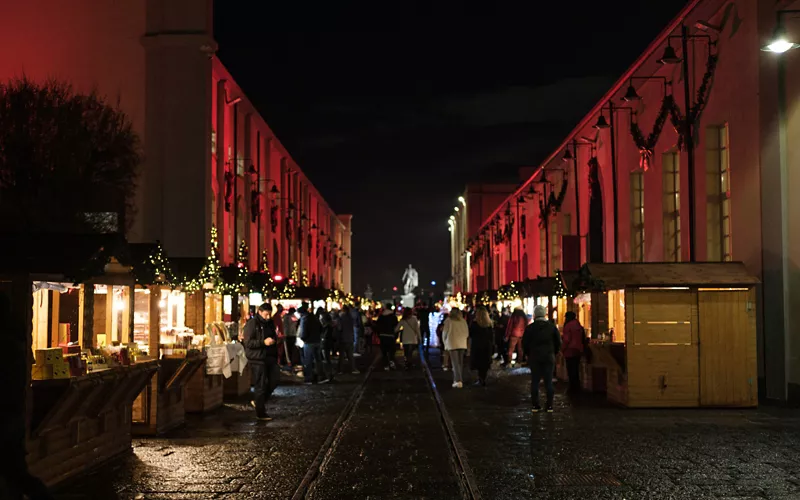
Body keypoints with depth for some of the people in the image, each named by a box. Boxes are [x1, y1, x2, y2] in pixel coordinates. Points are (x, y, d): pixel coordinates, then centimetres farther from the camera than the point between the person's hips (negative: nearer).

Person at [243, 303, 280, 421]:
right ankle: (260, 413, 7)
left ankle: (260, 401, 21)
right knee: (261, 386, -2)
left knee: (275, 378, 1)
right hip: (257, 359, -7)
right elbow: (248, 342, -17)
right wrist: (263, 342, -28)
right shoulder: (252, 324, -11)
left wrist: (276, 356, 18)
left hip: (269, 357, 7)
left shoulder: (270, 323, 12)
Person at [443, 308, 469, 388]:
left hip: (452, 343, -3)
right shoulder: (463, 321, 6)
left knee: (455, 363, -5)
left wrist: (445, 343, 15)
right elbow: (467, 333, 7)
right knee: (460, 363, 12)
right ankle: (460, 380, 16)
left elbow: (445, 333, 1)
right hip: (462, 344, 3)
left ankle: (458, 381, -16)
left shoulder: (448, 320, -2)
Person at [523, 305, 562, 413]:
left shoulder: (530, 327, -5)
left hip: (534, 358, -1)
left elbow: (524, 343, -2)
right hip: (549, 357, 1)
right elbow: (558, 342, 3)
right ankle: (550, 406, 2)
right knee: (548, 382, 3)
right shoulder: (552, 327, -2)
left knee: (534, 381, 4)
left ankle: (535, 405, 3)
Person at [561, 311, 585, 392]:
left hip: (570, 351, -8)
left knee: (571, 370, -3)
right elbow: (583, 338, 16)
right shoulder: (579, 326, 11)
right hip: (578, 350, 8)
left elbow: (567, 339, -16)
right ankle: (577, 388, 17)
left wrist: (562, 349, -6)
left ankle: (573, 388, -4)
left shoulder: (568, 326, -12)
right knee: (576, 370, 14)